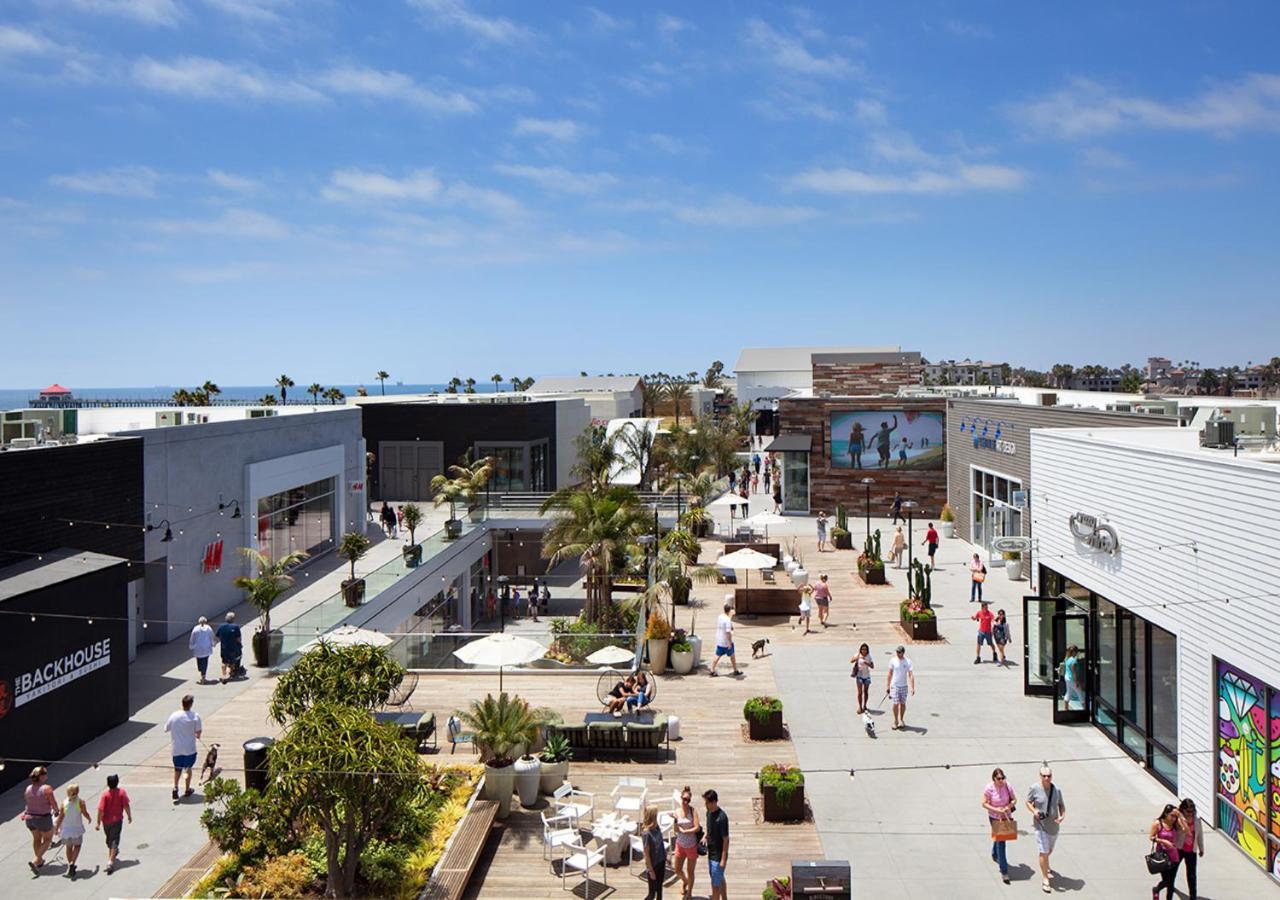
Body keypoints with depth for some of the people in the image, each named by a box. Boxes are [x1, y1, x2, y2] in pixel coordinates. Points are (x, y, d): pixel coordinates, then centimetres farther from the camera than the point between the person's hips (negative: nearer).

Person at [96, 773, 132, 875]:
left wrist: (99, 823, -9)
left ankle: (112, 853, 47)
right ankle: (111, 861, -11)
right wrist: (129, 816, 3)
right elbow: (126, 806, -11)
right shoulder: (121, 792, -14)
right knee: (114, 840, 1)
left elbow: (100, 810, -17)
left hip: (106, 821, 1)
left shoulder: (105, 794, -16)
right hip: (117, 820, -1)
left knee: (109, 839, 24)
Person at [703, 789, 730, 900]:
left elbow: (726, 839, -21)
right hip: (711, 853, 8)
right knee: (720, 879, 23)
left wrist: (723, 859, -19)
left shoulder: (722, 817, -25)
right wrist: (705, 836, 1)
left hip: (718, 855, -8)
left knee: (715, 884, 1)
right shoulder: (709, 813, -1)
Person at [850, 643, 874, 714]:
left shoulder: (869, 656, -4)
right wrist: (858, 656, -39)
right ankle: (860, 707, -4)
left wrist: (866, 663, -24)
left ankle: (864, 706, 26)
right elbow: (851, 661, -24)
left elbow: (872, 666, -7)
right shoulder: (858, 655, -8)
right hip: (859, 676, -2)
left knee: (866, 691, 11)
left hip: (867, 676, 2)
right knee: (860, 692, -8)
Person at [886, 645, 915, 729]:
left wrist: (912, 688, -18)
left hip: (904, 686, 1)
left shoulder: (908, 662, -6)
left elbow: (911, 675, -9)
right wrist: (887, 686, 5)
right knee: (896, 704, -6)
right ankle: (895, 721, 7)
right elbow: (890, 674, 4)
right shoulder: (893, 661, -3)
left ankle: (901, 720, 25)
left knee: (903, 703, 8)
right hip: (894, 685, 0)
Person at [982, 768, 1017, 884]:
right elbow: (984, 804, -13)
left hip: (1006, 817, 4)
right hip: (995, 818, -4)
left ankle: (994, 855, 55)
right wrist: (996, 810, -24)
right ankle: (1004, 871, -3)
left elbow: (1014, 800, 0)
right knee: (1000, 842, -8)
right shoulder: (989, 788, -19)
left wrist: (1008, 806, -20)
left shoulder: (1007, 786, -11)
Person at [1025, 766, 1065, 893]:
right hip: (1041, 825, -4)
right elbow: (1028, 802, -3)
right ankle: (1045, 879, 6)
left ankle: (1044, 864, 56)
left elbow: (1061, 805, 5)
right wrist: (1033, 811, -22)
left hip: (1054, 825, 4)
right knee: (1044, 852, -7)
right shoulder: (1034, 789, -15)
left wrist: (1062, 816, -13)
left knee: (1050, 850, 24)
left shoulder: (1056, 790, -7)